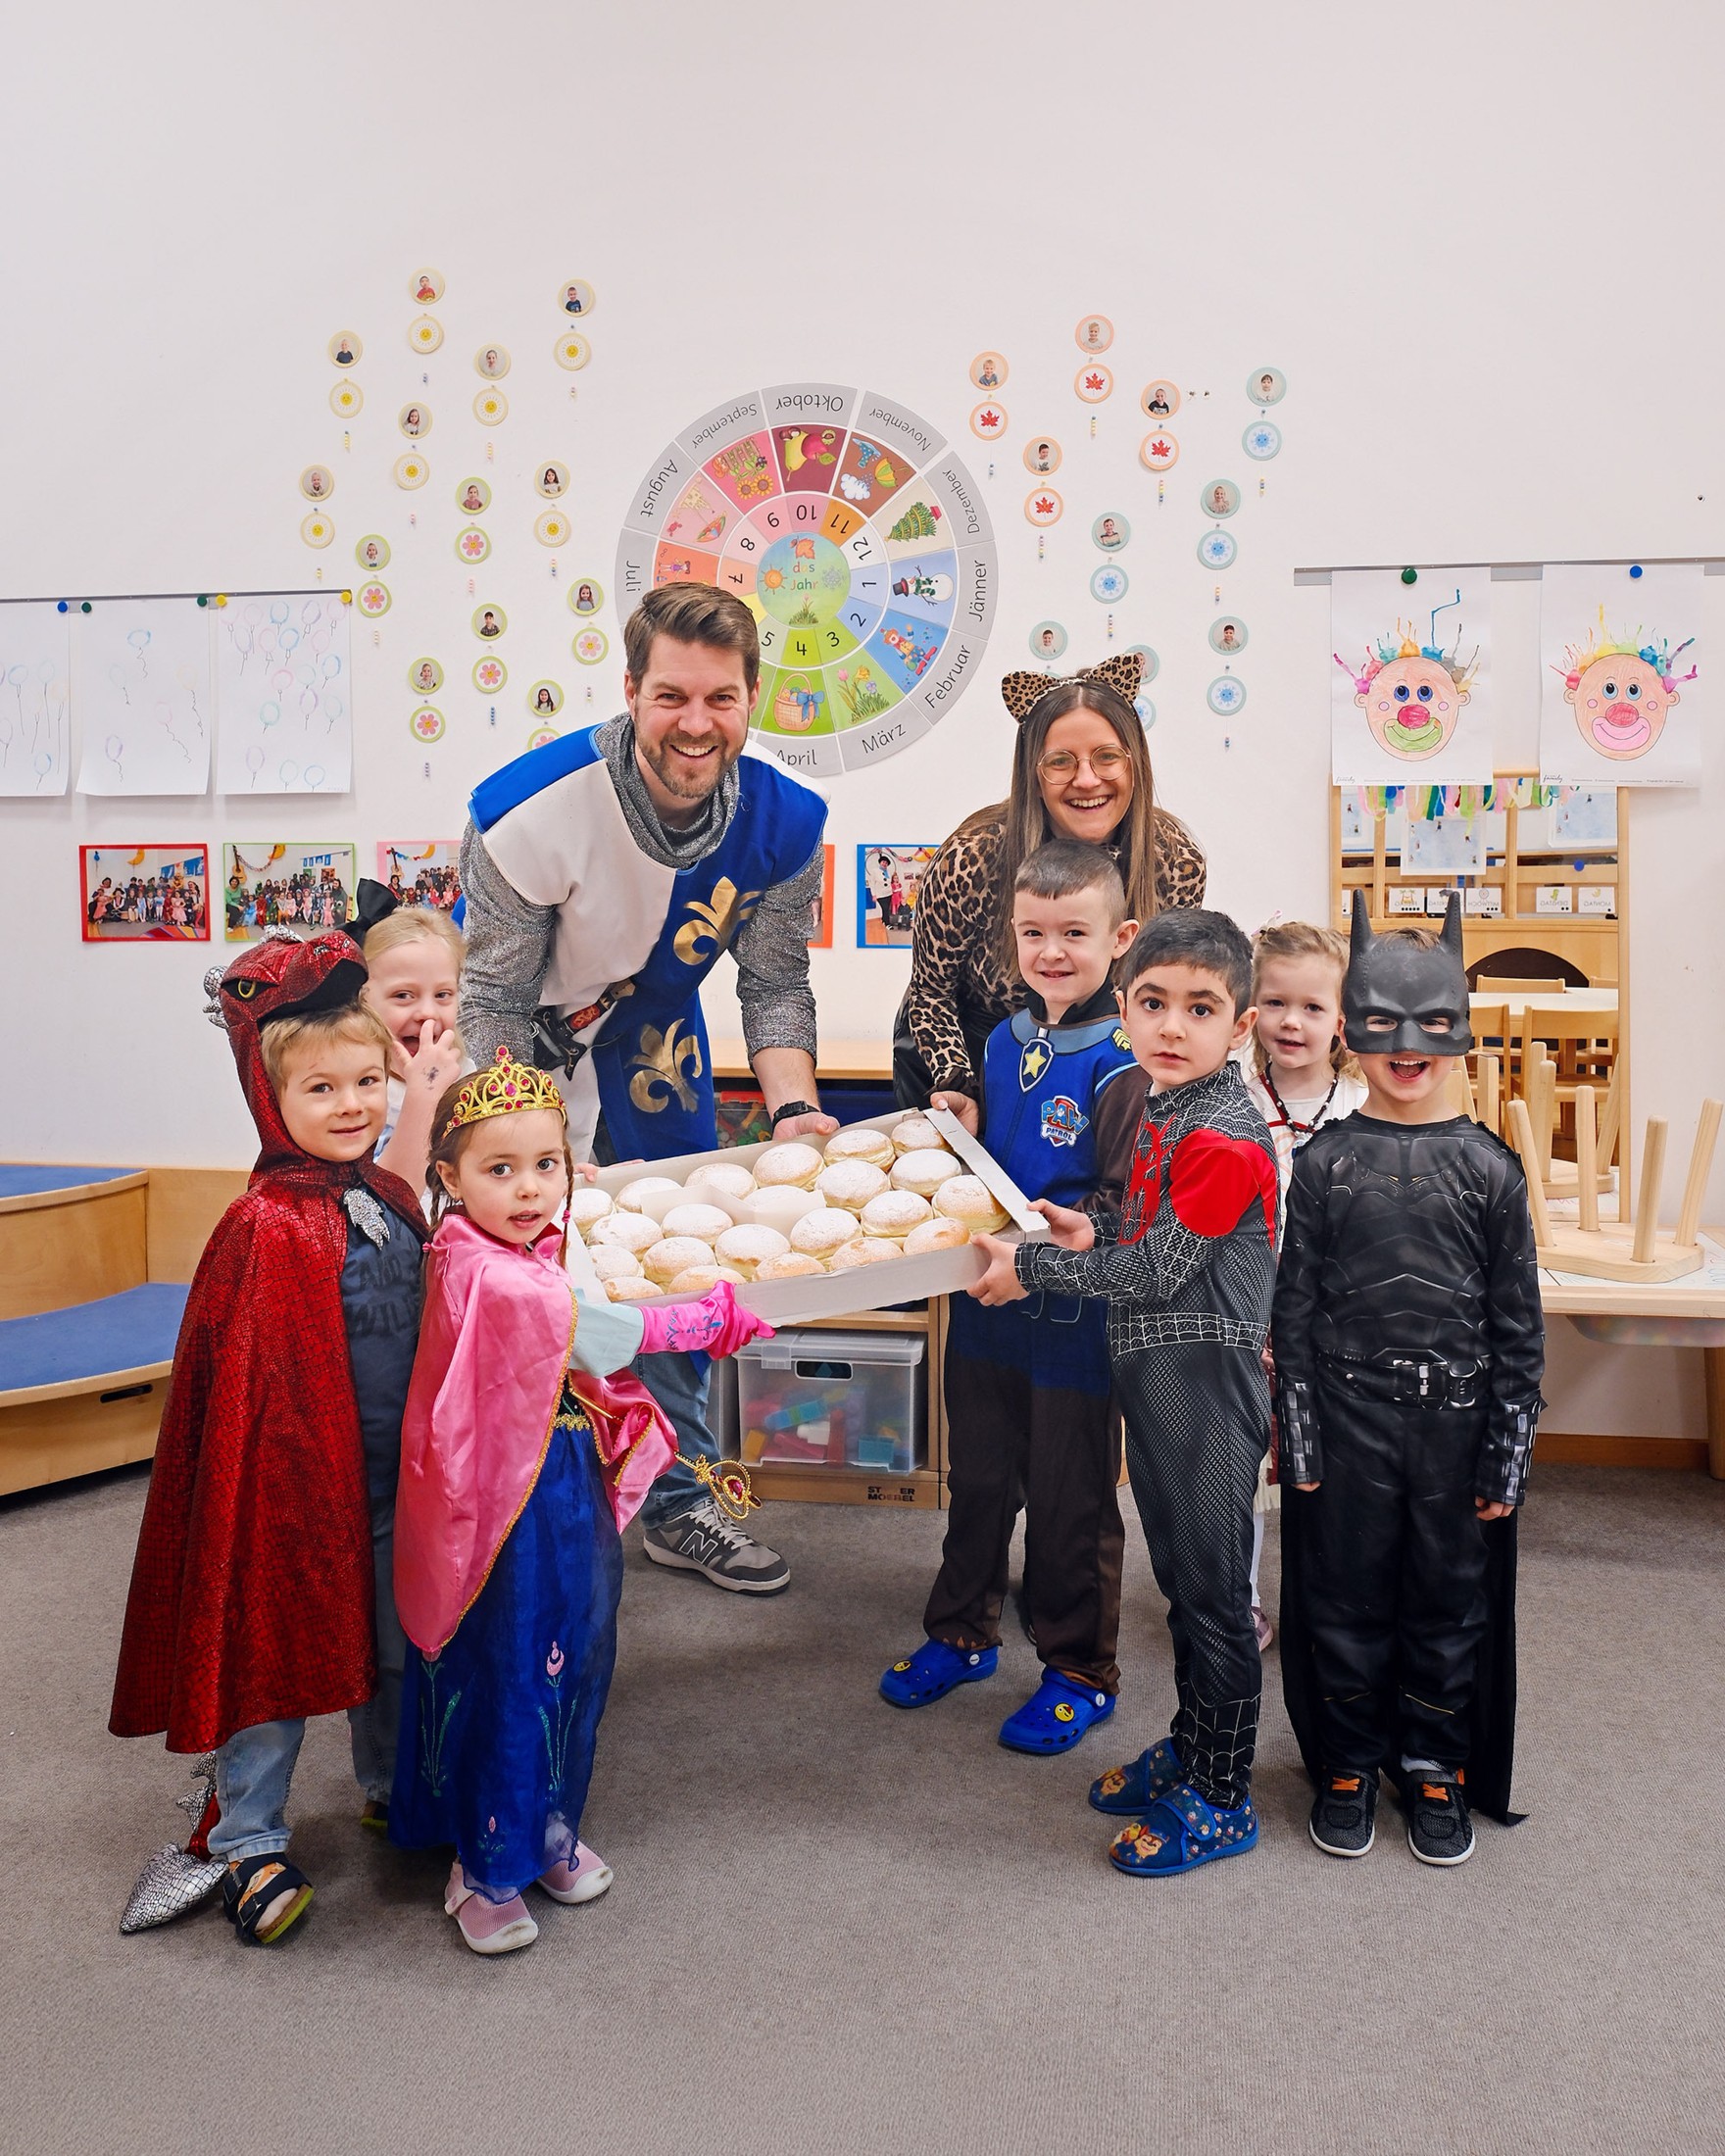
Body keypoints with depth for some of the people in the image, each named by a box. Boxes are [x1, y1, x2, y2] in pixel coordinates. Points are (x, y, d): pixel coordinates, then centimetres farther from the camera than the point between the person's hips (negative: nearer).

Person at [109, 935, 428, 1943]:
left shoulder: (393, 1200, 2)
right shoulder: (267, 1228, -20)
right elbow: (248, 1388, -19)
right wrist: (301, 1482, -20)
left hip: (391, 1479, 7)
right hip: (295, 1479, -7)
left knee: (394, 1642, 21)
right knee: (274, 1649, 7)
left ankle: (395, 1793, 41)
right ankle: (252, 1843, 24)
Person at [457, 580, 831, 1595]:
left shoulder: (783, 822, -19)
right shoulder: (532, 810, -31)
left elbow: (775, 986, -7)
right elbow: (496, 1005, -22)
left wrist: (792, 1108, -22)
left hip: (654, 1044, 4)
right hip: (528, 1054, -4)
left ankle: (678, 1502, 30)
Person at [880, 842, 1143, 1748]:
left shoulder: (1121, 1063, -15)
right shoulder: (1003, 1040, 6)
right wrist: (960, 1130, -1)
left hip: (1075, 1314, -6)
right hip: (985, 1303, 7)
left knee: (1070, 1501, 8)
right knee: (976, 1478, 21)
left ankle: (1080, 1672, 28)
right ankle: (961, 1634, 40)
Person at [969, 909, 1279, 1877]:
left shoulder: (1227, 1140, -20)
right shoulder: (1163, 1118, 9)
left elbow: (1156, 1273, -19)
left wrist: (1032, 1268, -12)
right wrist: (1095, 1235, 0)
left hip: (1206, 1384, -9)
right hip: (1158, 1380, 9)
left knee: (1215, 1594, 4)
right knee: (1182, 1580, 21)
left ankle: (1223, 1801, 19)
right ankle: (1191, 1749, 38)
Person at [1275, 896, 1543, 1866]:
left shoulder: (1489, 1167, -2)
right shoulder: (1326, 1161, -2)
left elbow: (1519, 1320, 1)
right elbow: (1295, 1306, 0)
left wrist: (1509, 1456, -2)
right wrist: (1300, 1436, -3)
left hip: (1457, 1419, 0)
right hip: (1349, 1419, 0)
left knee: (1450, 1601, 12)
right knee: (1346, 1597, 11)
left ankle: (1435, 1770, 32)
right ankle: (1348, 1767, 29)